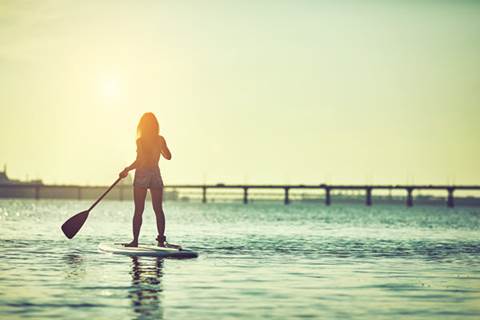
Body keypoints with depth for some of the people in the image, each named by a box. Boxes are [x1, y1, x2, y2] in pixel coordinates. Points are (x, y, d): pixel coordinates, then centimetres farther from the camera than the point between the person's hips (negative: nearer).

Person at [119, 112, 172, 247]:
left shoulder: (140, 140, -11)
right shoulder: (160, 139, 2)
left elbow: (139, 161, -17)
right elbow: (168, 156, 16)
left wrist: (126, 170, -5)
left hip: (142, 175, -3)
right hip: (156, 175, 3)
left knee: (138, 210, 1)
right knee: (158, 209, 6)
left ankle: (135, 240, -1)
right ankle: (161, 239, 1)